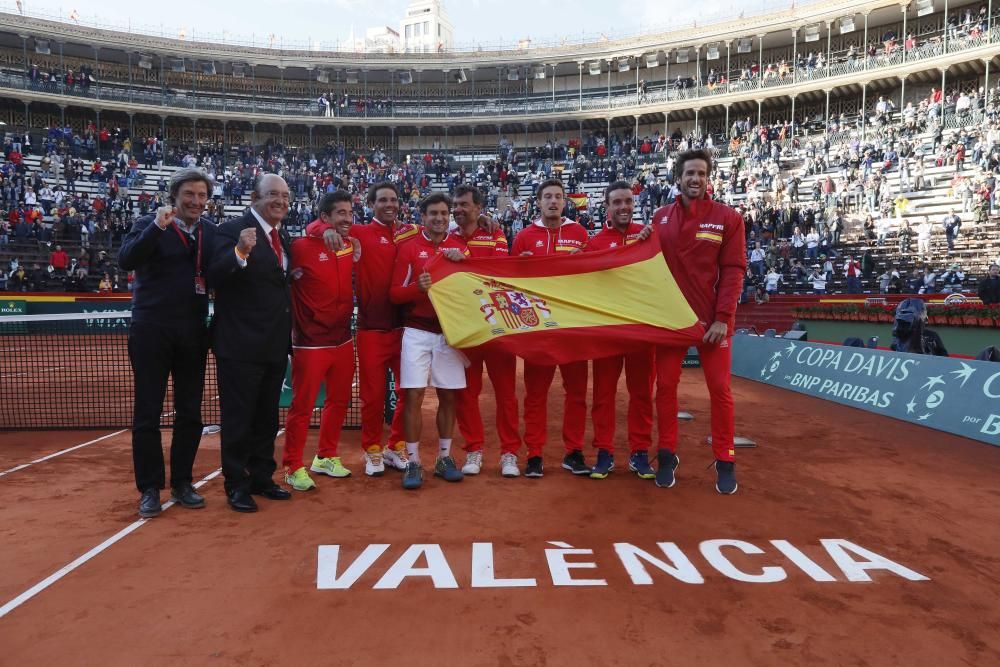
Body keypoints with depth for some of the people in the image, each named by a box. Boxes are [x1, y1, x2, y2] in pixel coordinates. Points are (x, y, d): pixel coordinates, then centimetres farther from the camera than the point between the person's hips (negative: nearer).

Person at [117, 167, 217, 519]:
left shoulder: (211, 230, 8)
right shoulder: (149, 225, -3)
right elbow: (125, 260, -20)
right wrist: (157, 227, -26)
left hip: (193, 332, 4)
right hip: (151, 331, -3)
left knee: (190, 413, 10)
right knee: (147, 413, 4)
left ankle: (182, 483, 24)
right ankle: (150, 489, 17)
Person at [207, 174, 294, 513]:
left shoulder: (283, 237, 13)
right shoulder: (232, 230, -11)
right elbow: (214, 276, -23)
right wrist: (240, 252, -40)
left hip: (275, 344, 8)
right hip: (240, 344, -7)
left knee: (267, 417, 17)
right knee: (238, 418, 4)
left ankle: (261, 478, 31)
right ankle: (237, 485, 18)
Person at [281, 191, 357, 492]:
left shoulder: (352, 246, 5)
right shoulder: (301, 247, -13)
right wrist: (294, 326, -10)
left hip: (343, 340, 7)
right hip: (310, 342, -6)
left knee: (339, 401, 15)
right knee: (302, 406, 1)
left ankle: (326, 457, 31)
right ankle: (293, 467, 15)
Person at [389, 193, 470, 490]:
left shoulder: (461, 247, 8)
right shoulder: (409, 248, 2)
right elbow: (395, 293, -2)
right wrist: (418, 287, -20)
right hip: (418, 331, -2)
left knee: (448, 396, 7)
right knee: (414, 396, -5)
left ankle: (444, 457, 21)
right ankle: (413, 462, 6)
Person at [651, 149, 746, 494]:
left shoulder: (728, 218, -1)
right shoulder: (661, 218, 7)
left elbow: (733, 270, -6)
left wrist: (723, 318, -12)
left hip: (712, 318, -2)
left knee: (719, 387, 0)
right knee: (665, 384, 4)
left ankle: (725, 460, 14)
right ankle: (667, 454, 18)